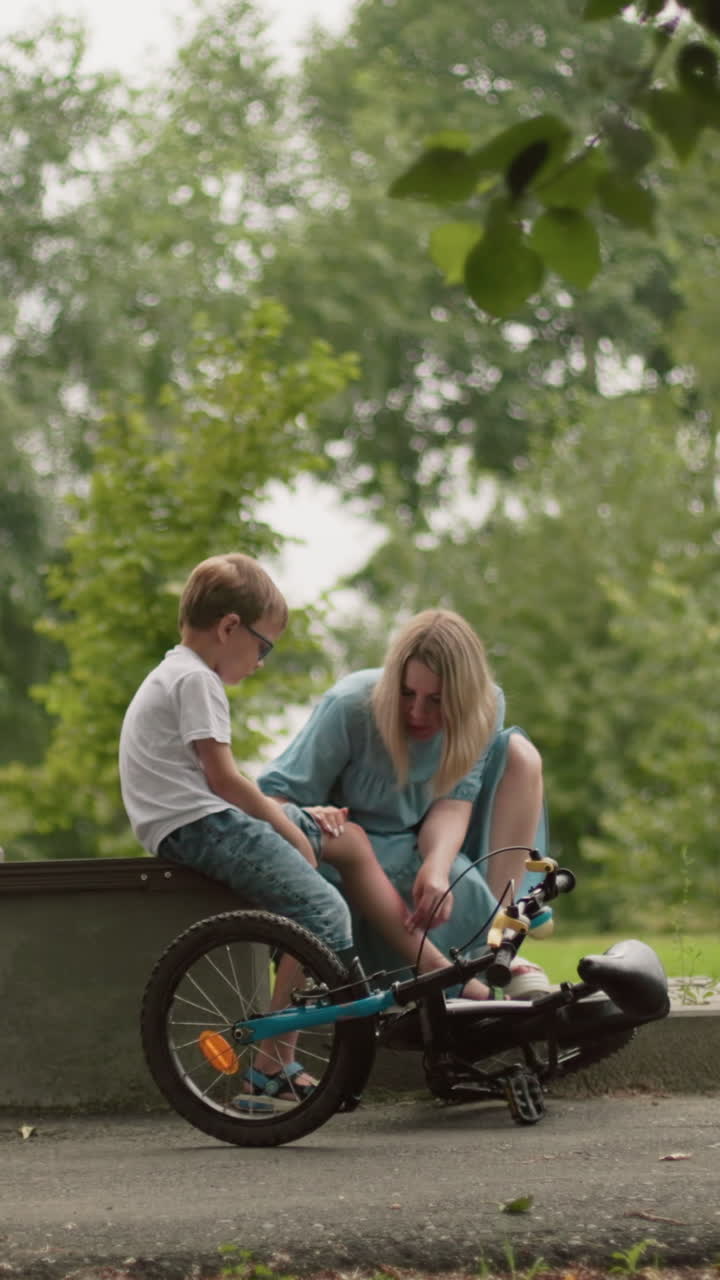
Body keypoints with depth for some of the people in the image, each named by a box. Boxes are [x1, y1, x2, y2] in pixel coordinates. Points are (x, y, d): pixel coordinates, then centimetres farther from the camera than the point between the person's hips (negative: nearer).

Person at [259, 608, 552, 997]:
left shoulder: (485, 709, -14)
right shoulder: (350, 706, -24)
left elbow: (453, 804, -24)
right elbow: (274, 795, -23)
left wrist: (437, 866, -45)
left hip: (425, 843, 5)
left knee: (519, 755, -15)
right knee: (461, 887, -34)